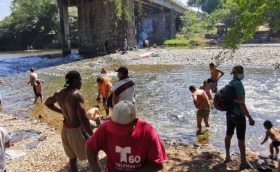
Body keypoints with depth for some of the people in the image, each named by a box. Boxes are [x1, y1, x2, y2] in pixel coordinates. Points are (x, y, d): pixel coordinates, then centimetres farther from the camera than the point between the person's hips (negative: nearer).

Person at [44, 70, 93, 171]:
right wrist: (92, 136, -19)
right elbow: (83, 119, -27)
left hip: (65, 130, 7)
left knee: (72, 158, 22)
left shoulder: (58, 94, -1)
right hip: (77, 130, -7)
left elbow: (47, 103, 20)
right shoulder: (77, 96, -23)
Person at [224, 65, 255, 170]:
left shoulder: (230, 83, 8)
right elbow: (241, 103, -27)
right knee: (241, 139, 3)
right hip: (238, 115, -8)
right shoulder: (238, 84, -21)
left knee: (228, 135, 16)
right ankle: (243, 162, 14)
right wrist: (249, 117, -26)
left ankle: (227, 156, 28)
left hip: (230, 113, 8)